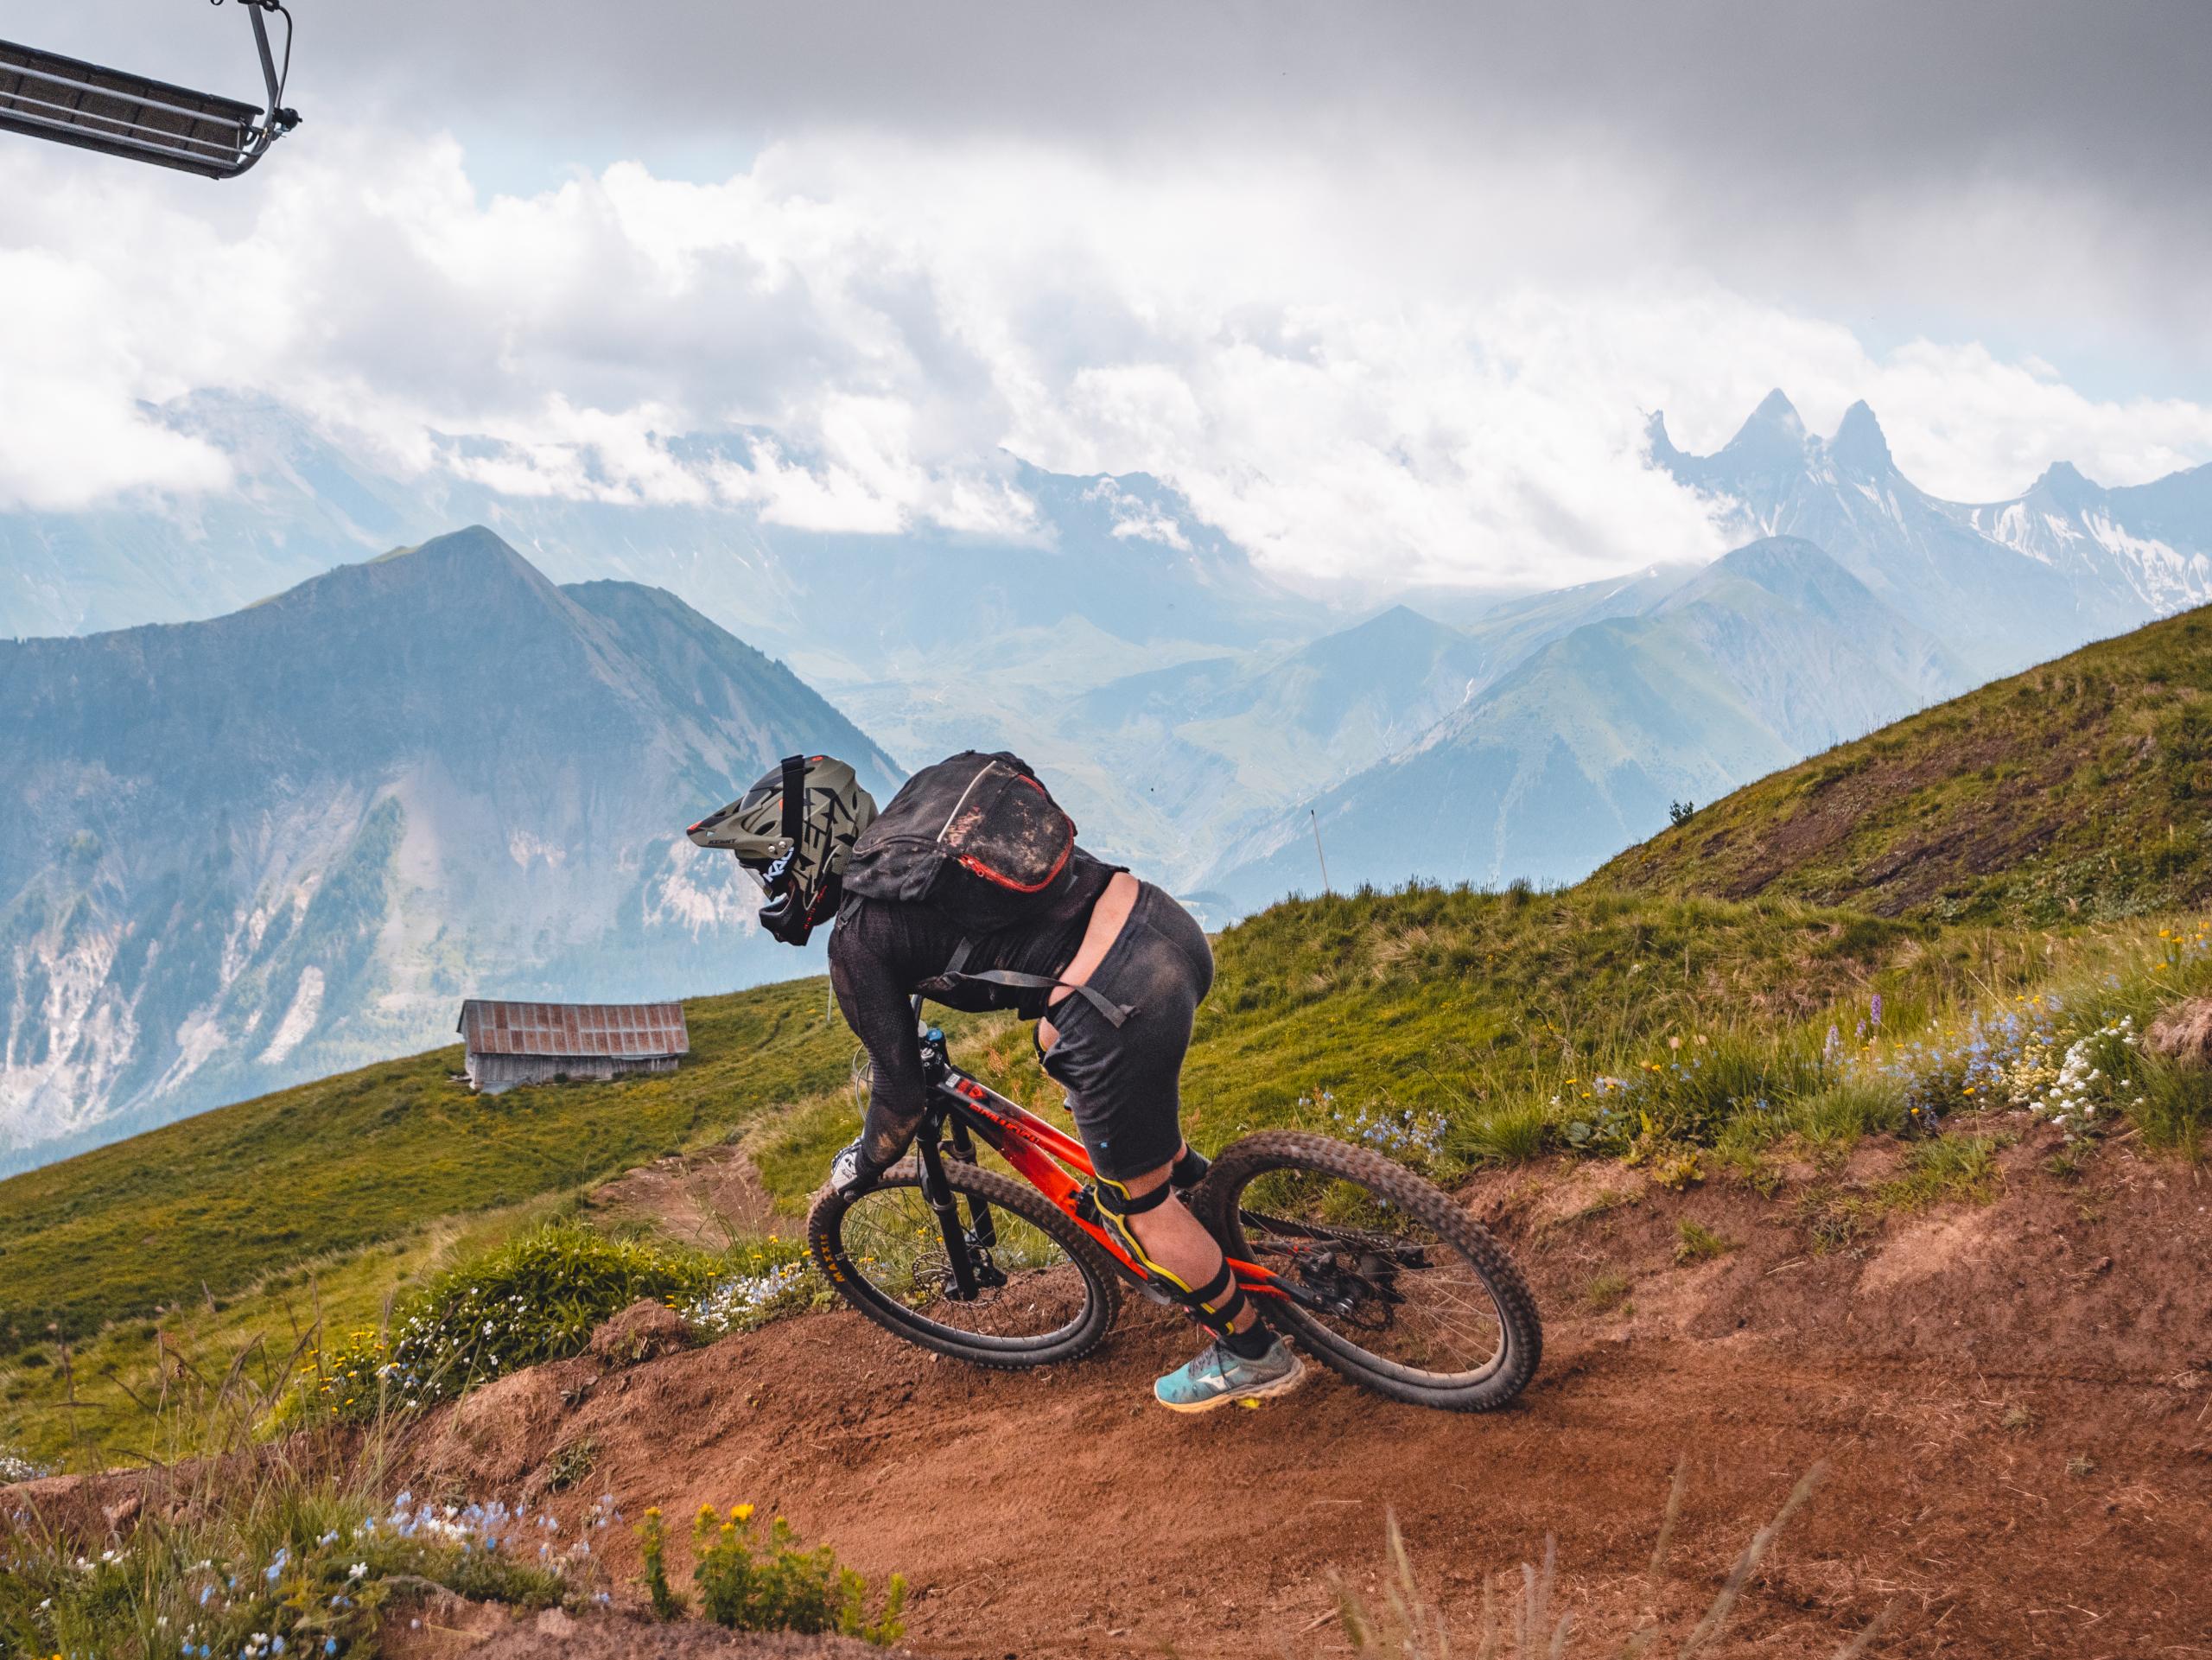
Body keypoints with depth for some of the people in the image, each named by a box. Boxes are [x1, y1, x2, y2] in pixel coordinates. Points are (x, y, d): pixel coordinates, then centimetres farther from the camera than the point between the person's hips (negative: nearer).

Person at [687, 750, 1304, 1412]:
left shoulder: (858, 935, -2)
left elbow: (903, 1090, 4)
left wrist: (862, 1167, 23)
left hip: (1124, 1002, -8)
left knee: (1136, 1207, 14)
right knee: (1058, 1046, 38)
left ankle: (1254, 1356, 30)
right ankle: (1196, 1185, 51)